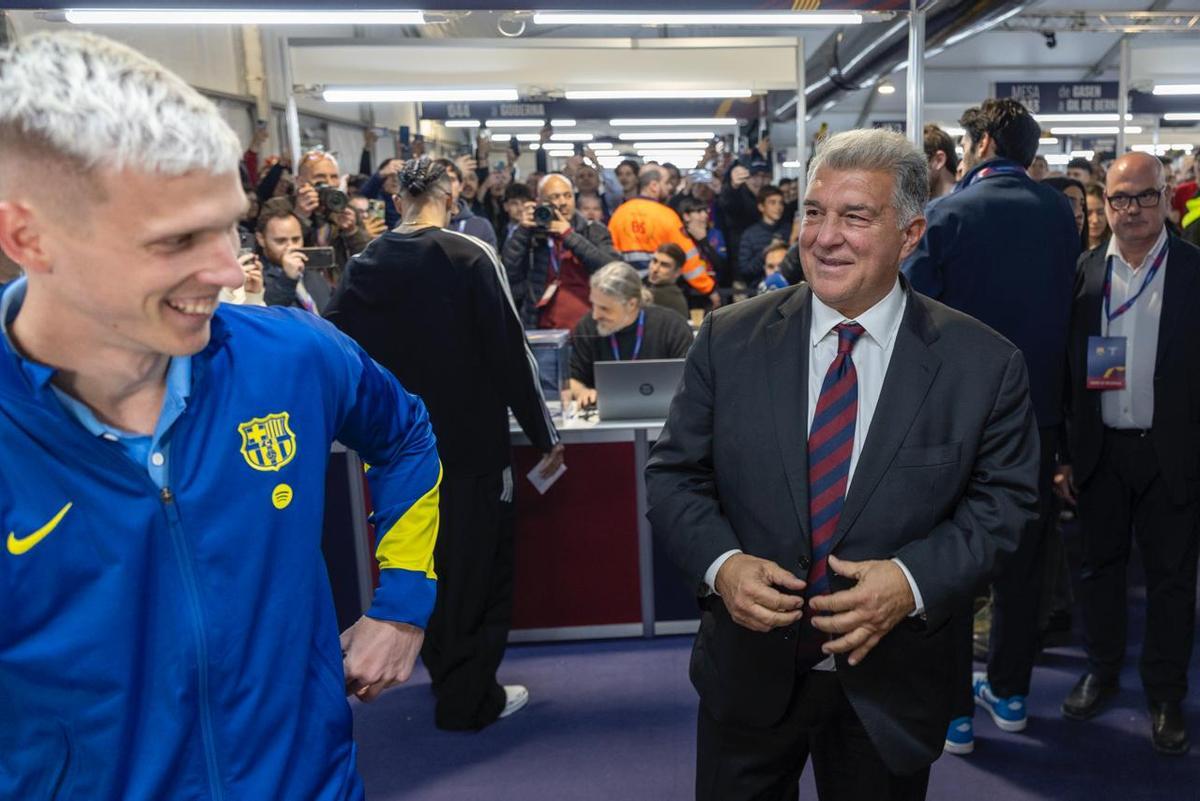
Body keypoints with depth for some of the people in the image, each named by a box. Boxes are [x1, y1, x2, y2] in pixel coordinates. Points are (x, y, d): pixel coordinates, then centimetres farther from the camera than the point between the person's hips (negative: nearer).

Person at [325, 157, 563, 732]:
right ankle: (469, 699, 19)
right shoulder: (471, 256, -13)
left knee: (425, 562, 21)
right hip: (472, 444, -5)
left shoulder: (365, 265, 0)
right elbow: (509, 353, -15)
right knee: (479, 569, 9)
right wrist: (545, 436, -7)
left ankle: (443, 669, 39)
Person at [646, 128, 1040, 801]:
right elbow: (675, 475, -3)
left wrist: (915, 580, -20)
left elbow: (1003, 499, -4)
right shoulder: (729, 340, -6)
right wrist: (720, 562, -20)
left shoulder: (984, 364, -9)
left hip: (890, 683, 0)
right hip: (748, 671, 1)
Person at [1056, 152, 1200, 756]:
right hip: (1099, 450, 2)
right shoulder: (1086, 271, 2)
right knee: (1100, 564, 14)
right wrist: (1063, 451, 0)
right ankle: (1102, 671, 32)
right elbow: (1067, 365, 3)